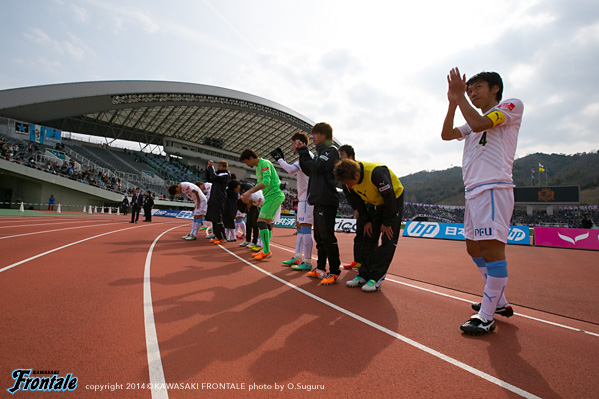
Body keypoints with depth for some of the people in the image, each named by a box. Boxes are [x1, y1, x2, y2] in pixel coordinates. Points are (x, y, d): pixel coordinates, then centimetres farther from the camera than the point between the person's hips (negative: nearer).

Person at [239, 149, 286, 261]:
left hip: (274, 195, -10)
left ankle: (266, 251, -11)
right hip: (271, 196, 10)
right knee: (267, 222, 11)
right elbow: (259, 184, 25)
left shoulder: (264, 163, -11)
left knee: (261, 221, -13)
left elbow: (266, 181, -25)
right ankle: (265, 250, 17)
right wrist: (247, 193, 12)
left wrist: (250, 192, -24)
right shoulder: (258, 167, 19)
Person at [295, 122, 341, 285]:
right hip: (318, 200, 9)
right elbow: (308, 171, 19)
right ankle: (320, 268, 22)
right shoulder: (320, 152, 21)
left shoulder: (331, 150, -5)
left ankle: (334, 272, -1)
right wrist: (302, 152, 11)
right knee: (319, 236, 13)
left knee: (327, 236, -9)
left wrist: (303, 152, -6)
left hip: (327, 200, -9)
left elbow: (316, 167, -17)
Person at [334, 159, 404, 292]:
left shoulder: (377, 173, -37)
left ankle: (376, 279, -7)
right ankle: (364, 275, 8)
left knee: (388, 240, -11)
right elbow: (357, 202, -1)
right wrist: (366, 221, -3)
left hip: (394, 200, -6)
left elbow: (390, 198, -27)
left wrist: (387, 223, -18)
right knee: (369, 238, 3)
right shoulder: (349, 179, -16)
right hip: (375, 203, 6)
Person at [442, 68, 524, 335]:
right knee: (474, 248, 12)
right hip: (473, 190, 9)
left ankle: (487, 316, -5)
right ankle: (499, 302, 25)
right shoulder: (475, 120, 27)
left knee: (492, 248, -12)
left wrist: (460, 96, -5)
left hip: (493, 188, -9)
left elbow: (479, 124, -14)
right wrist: (453, 102, 6)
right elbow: (446, 134, 13)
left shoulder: (512, 105, 4)